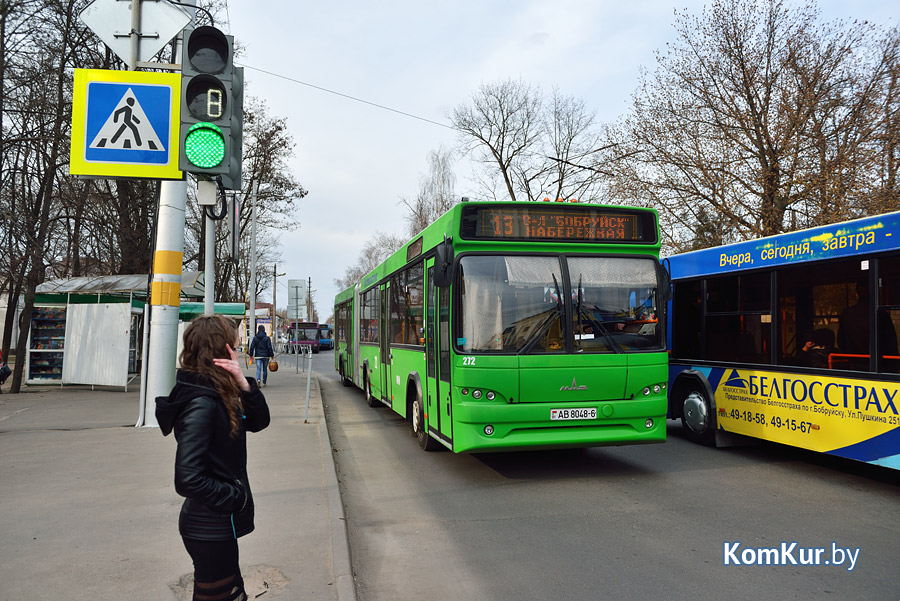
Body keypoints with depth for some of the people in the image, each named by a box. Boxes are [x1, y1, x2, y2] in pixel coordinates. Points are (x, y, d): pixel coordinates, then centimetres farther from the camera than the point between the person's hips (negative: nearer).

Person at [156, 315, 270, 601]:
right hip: (210, 531, -9)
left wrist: (243, 384, -13)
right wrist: (237, 498, -15)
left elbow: (258, 422, 3)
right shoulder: (200, 403, -25)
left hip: (218, 524, 9)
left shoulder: (218, 395, 3)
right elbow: (188, 480, -28)